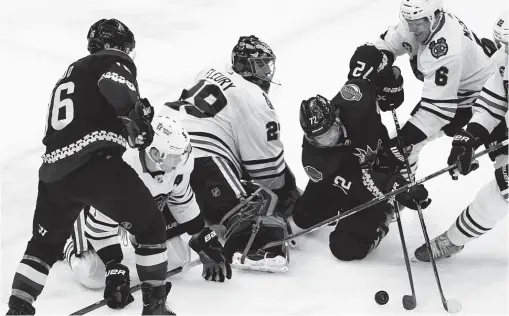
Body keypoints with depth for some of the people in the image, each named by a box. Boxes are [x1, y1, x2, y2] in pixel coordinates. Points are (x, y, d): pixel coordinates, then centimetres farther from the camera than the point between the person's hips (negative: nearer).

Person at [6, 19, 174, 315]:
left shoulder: (71, 72, 30)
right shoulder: (115, 61, 5)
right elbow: (115, 86, -18)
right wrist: (138, 116, -9)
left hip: (55, 171, 7)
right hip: (97, 165, -7)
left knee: (46, 243, 23)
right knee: (150, 226, 10)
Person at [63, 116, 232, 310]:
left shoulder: (179, 163, -27)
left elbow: (182, 202, -6)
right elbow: (102, 224, -36)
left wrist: (203, 242, -3)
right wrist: (115, 269, -37)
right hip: (103, 207, -5)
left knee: (176, 258, -3)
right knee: (93, 278, -16)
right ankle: (72, 248, 17)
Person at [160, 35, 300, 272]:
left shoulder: (210, 75, 22)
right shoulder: (255, 100, 0)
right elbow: (268, 164, 3)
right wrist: (288, 195, 18)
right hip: (200, 158, -8)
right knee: (255, 203, -11)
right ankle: (250, 249, -34)